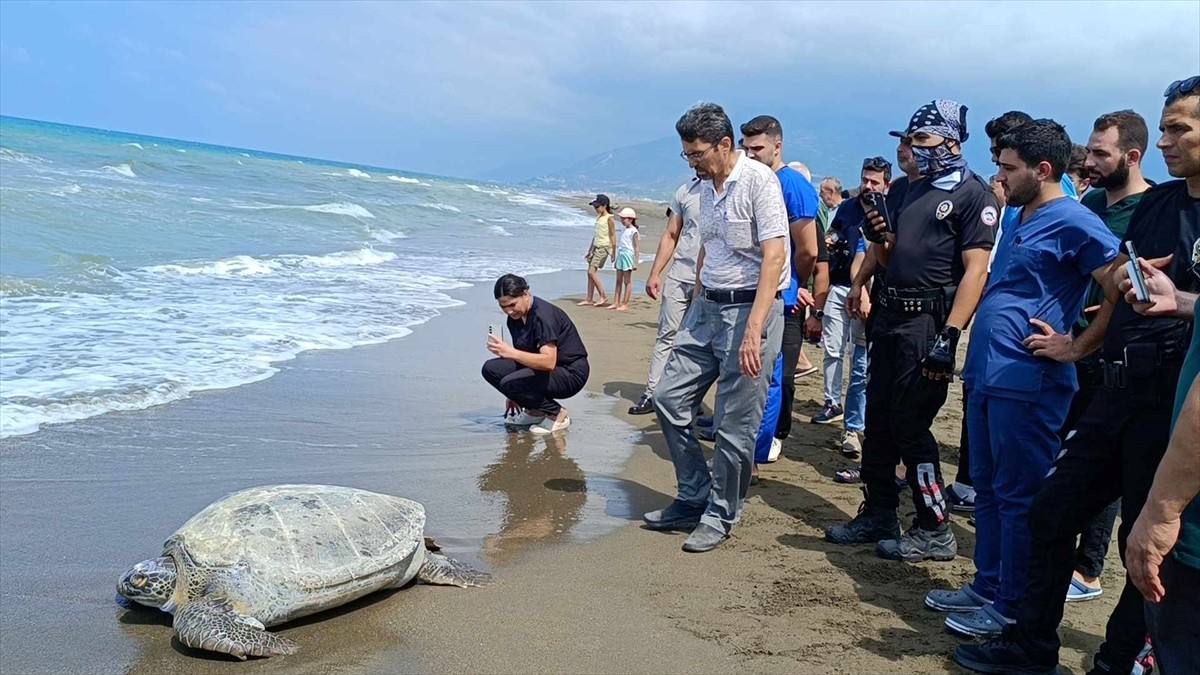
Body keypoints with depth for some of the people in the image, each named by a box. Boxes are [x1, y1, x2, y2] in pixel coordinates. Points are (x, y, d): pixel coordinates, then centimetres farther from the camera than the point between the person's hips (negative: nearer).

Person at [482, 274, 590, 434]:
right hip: (542, 368, 9)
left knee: (509, 384, -28)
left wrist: (510, 352, -41)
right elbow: (521, 356, 13)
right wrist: (513, 396, 13)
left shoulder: (543, 315, -24)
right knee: (490, 369, -4)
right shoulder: (515, 317, 2)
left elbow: (549, 362, -34)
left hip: (571, 373, -9)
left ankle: (557, 414, -6)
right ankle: (534, 410, 8)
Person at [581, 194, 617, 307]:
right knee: (590, 273, 5)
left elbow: (613, 236, -11)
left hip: (603, 248, -8)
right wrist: (590, 250, 21)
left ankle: (603, 297, -7)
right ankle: (589, 300, 8)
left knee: (591, 272, -14)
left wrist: (613, 253, -12)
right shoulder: (598, 218, 14)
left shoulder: (609, 218, -10)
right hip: (595, 247, 9)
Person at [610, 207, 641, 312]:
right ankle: (616, 303, 12)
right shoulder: (624, 230, 15)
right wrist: (617, 260, 22)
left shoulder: (633, 231, -9)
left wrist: (636, 262, -17)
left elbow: (636, 248, -12)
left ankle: (625, 304, 1)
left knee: (627, 281, -2)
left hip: (628, 256, -8)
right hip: (621, 256, 8)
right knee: (619, 281, 9)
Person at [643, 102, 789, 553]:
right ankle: (693, 499, 22)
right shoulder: (707, 188, 12)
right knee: (669, 399, 8)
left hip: (750, 308, -8)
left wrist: (753, 329, -28)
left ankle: (720, 517, 14)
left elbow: (774, 257, -21)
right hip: (707, 307, 9)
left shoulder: (758, 180, -13)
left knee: (735, 425, -2)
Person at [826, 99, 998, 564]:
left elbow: (975, 271, -16)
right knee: (878, 420, 11)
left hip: (928, 322, -8)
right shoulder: (914, 190, 18)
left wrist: (949, 338, -23)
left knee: (910, 424, -6)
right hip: (890, 316, 8)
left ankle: (935, 531, 7)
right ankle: (878, 516, 23)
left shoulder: (973, 195, -8)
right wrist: (879, 236, 1)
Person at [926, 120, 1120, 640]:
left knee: (1018, 497, 1)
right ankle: (986, 586, 29)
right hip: (986, 376, 9)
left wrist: (1075, 346, -16)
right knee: (987, 488, 17)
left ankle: (1012, 607, 13)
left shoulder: (1073, 222, -12)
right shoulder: (1019, 220, 17)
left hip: (1026, 383, -9)